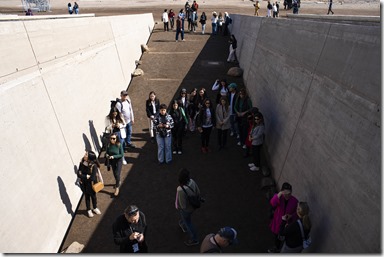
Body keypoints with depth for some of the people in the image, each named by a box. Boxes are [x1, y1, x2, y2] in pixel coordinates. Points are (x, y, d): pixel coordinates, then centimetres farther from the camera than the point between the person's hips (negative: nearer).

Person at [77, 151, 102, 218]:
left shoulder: (93, 166, -29)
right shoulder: (82, 162, -17)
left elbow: (92, 178, -28)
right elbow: (78, 174, -10)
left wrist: (83, 176, -21)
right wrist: (86, 176, -22)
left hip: (91, 184, -2)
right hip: (83, 184, 2)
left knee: (93, 196, 21)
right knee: (87, 196, 21)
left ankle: (95, 208, 47)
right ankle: (89, 210, 44)